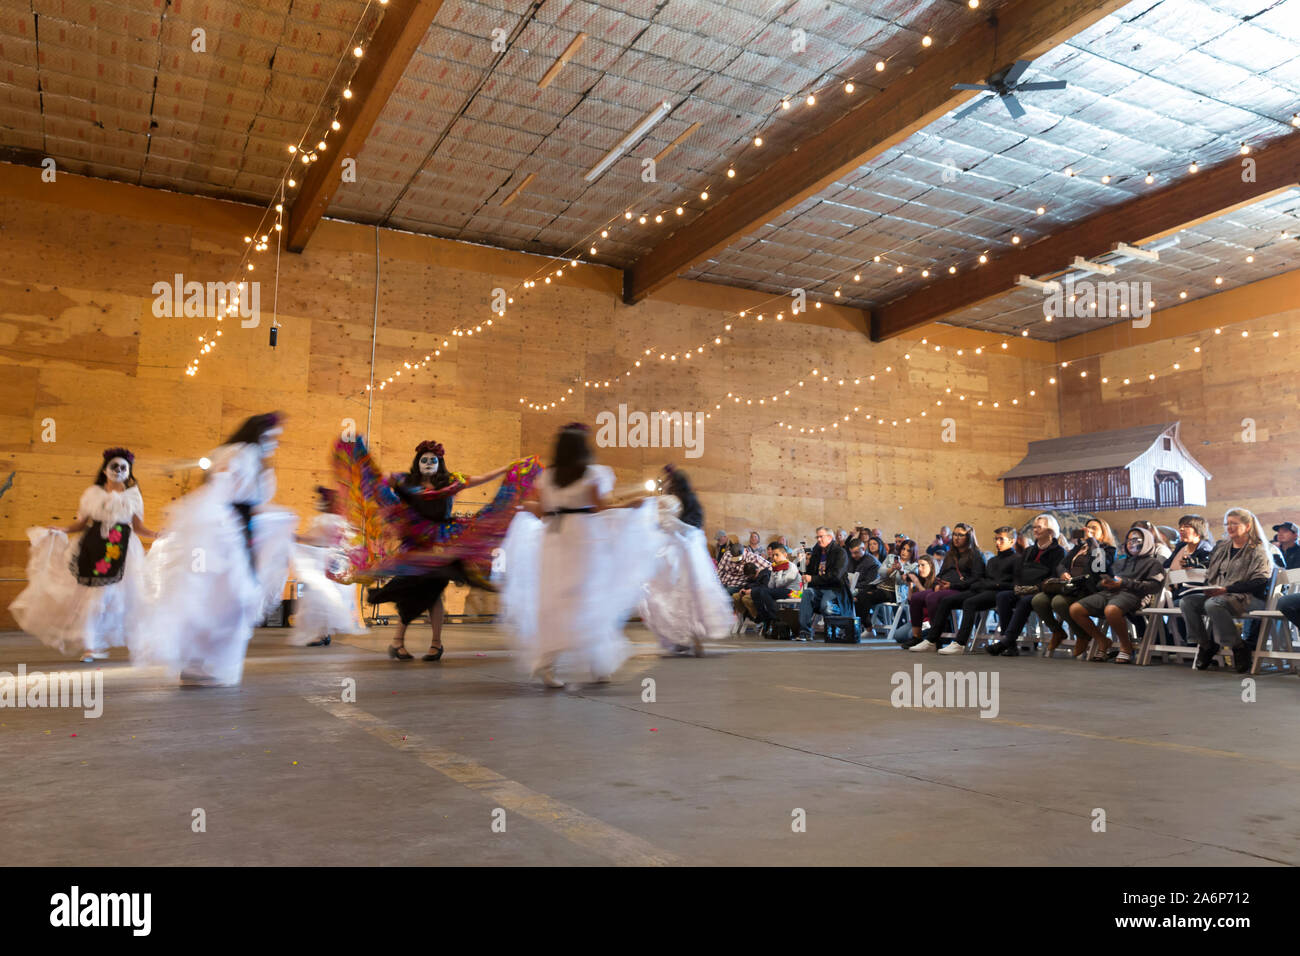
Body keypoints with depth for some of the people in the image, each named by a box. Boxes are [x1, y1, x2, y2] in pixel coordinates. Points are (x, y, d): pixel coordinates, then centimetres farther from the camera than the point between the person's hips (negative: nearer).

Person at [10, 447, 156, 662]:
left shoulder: (132, 495, 9)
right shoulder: (93, 493, 7)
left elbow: (138, 527, 7)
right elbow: (81, 524, 9)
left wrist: (157, 535, -9)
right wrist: (60, 530, -6)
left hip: (121, 552, 0)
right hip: (92, 549, 0)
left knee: (111, 596, -6)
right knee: (90, 597, -2)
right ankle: (88, 646, 10)